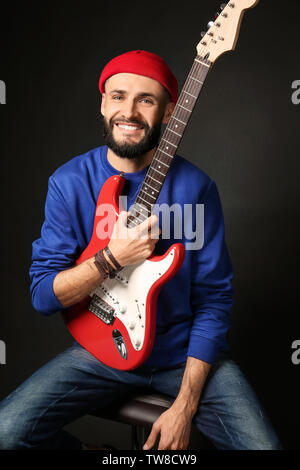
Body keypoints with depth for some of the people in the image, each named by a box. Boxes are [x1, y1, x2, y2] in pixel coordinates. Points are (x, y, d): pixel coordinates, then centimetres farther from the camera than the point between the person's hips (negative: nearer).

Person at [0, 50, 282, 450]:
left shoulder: (195, 187, -10)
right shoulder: (69, 182, -6)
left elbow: (214, 298, -8)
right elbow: (42, 294, -6)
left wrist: (185, 405, -13)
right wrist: (112, 259, -24)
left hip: (185, 353, 0)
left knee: (262, 443, -18)